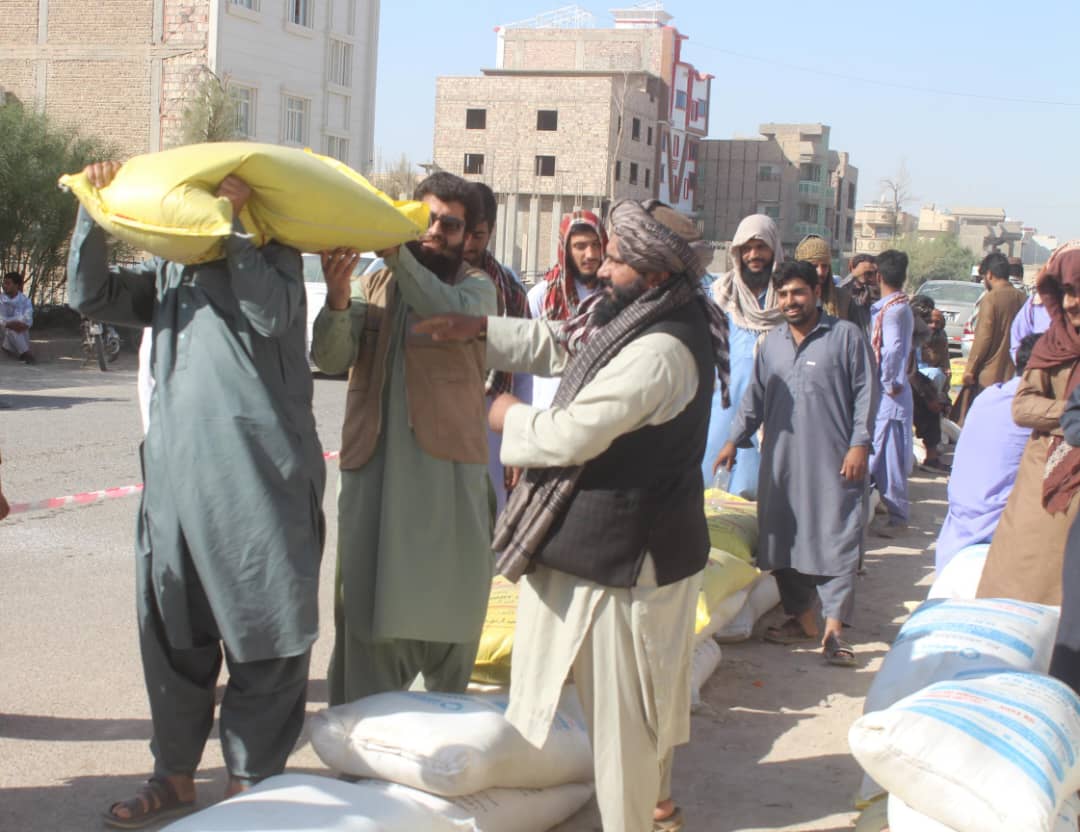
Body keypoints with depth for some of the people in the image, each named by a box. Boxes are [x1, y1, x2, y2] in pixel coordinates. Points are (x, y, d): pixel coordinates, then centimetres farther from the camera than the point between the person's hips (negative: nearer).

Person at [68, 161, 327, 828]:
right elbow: (92, 295, 12)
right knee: (172, 629, 11)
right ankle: (176, 774, 25)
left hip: (259, 473, -5)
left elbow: (273, 314, -14)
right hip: (175, 468, 6)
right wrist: (95, 212, 1)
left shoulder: (272, 252, 4)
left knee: (262, 628, 0)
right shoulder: (168, 269, 19)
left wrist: (239, 224, -15)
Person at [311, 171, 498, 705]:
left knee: (447, 595, 8)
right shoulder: (371, 286, 11)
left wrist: (393, 249, -28)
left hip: (447, 464, -1)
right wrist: (337, 297, -21)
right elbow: (331, 357, -3)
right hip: (374, 464, 1)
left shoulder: (476, 285, 6)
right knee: (368, 596, 0)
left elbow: (450, 311, -19)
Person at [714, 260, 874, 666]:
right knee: (785, 538, 7)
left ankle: (833, 628, -6)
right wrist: (734, 440, 14)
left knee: (836, 540, -8)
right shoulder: (771, 343, 14)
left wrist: (859, 444, -9)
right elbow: (755, 397, 20)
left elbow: (865, 393, -3)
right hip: (782, 461, 5)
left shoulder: (846, 336, 0)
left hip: (833, 463, -5)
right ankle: (802, 618, 19)